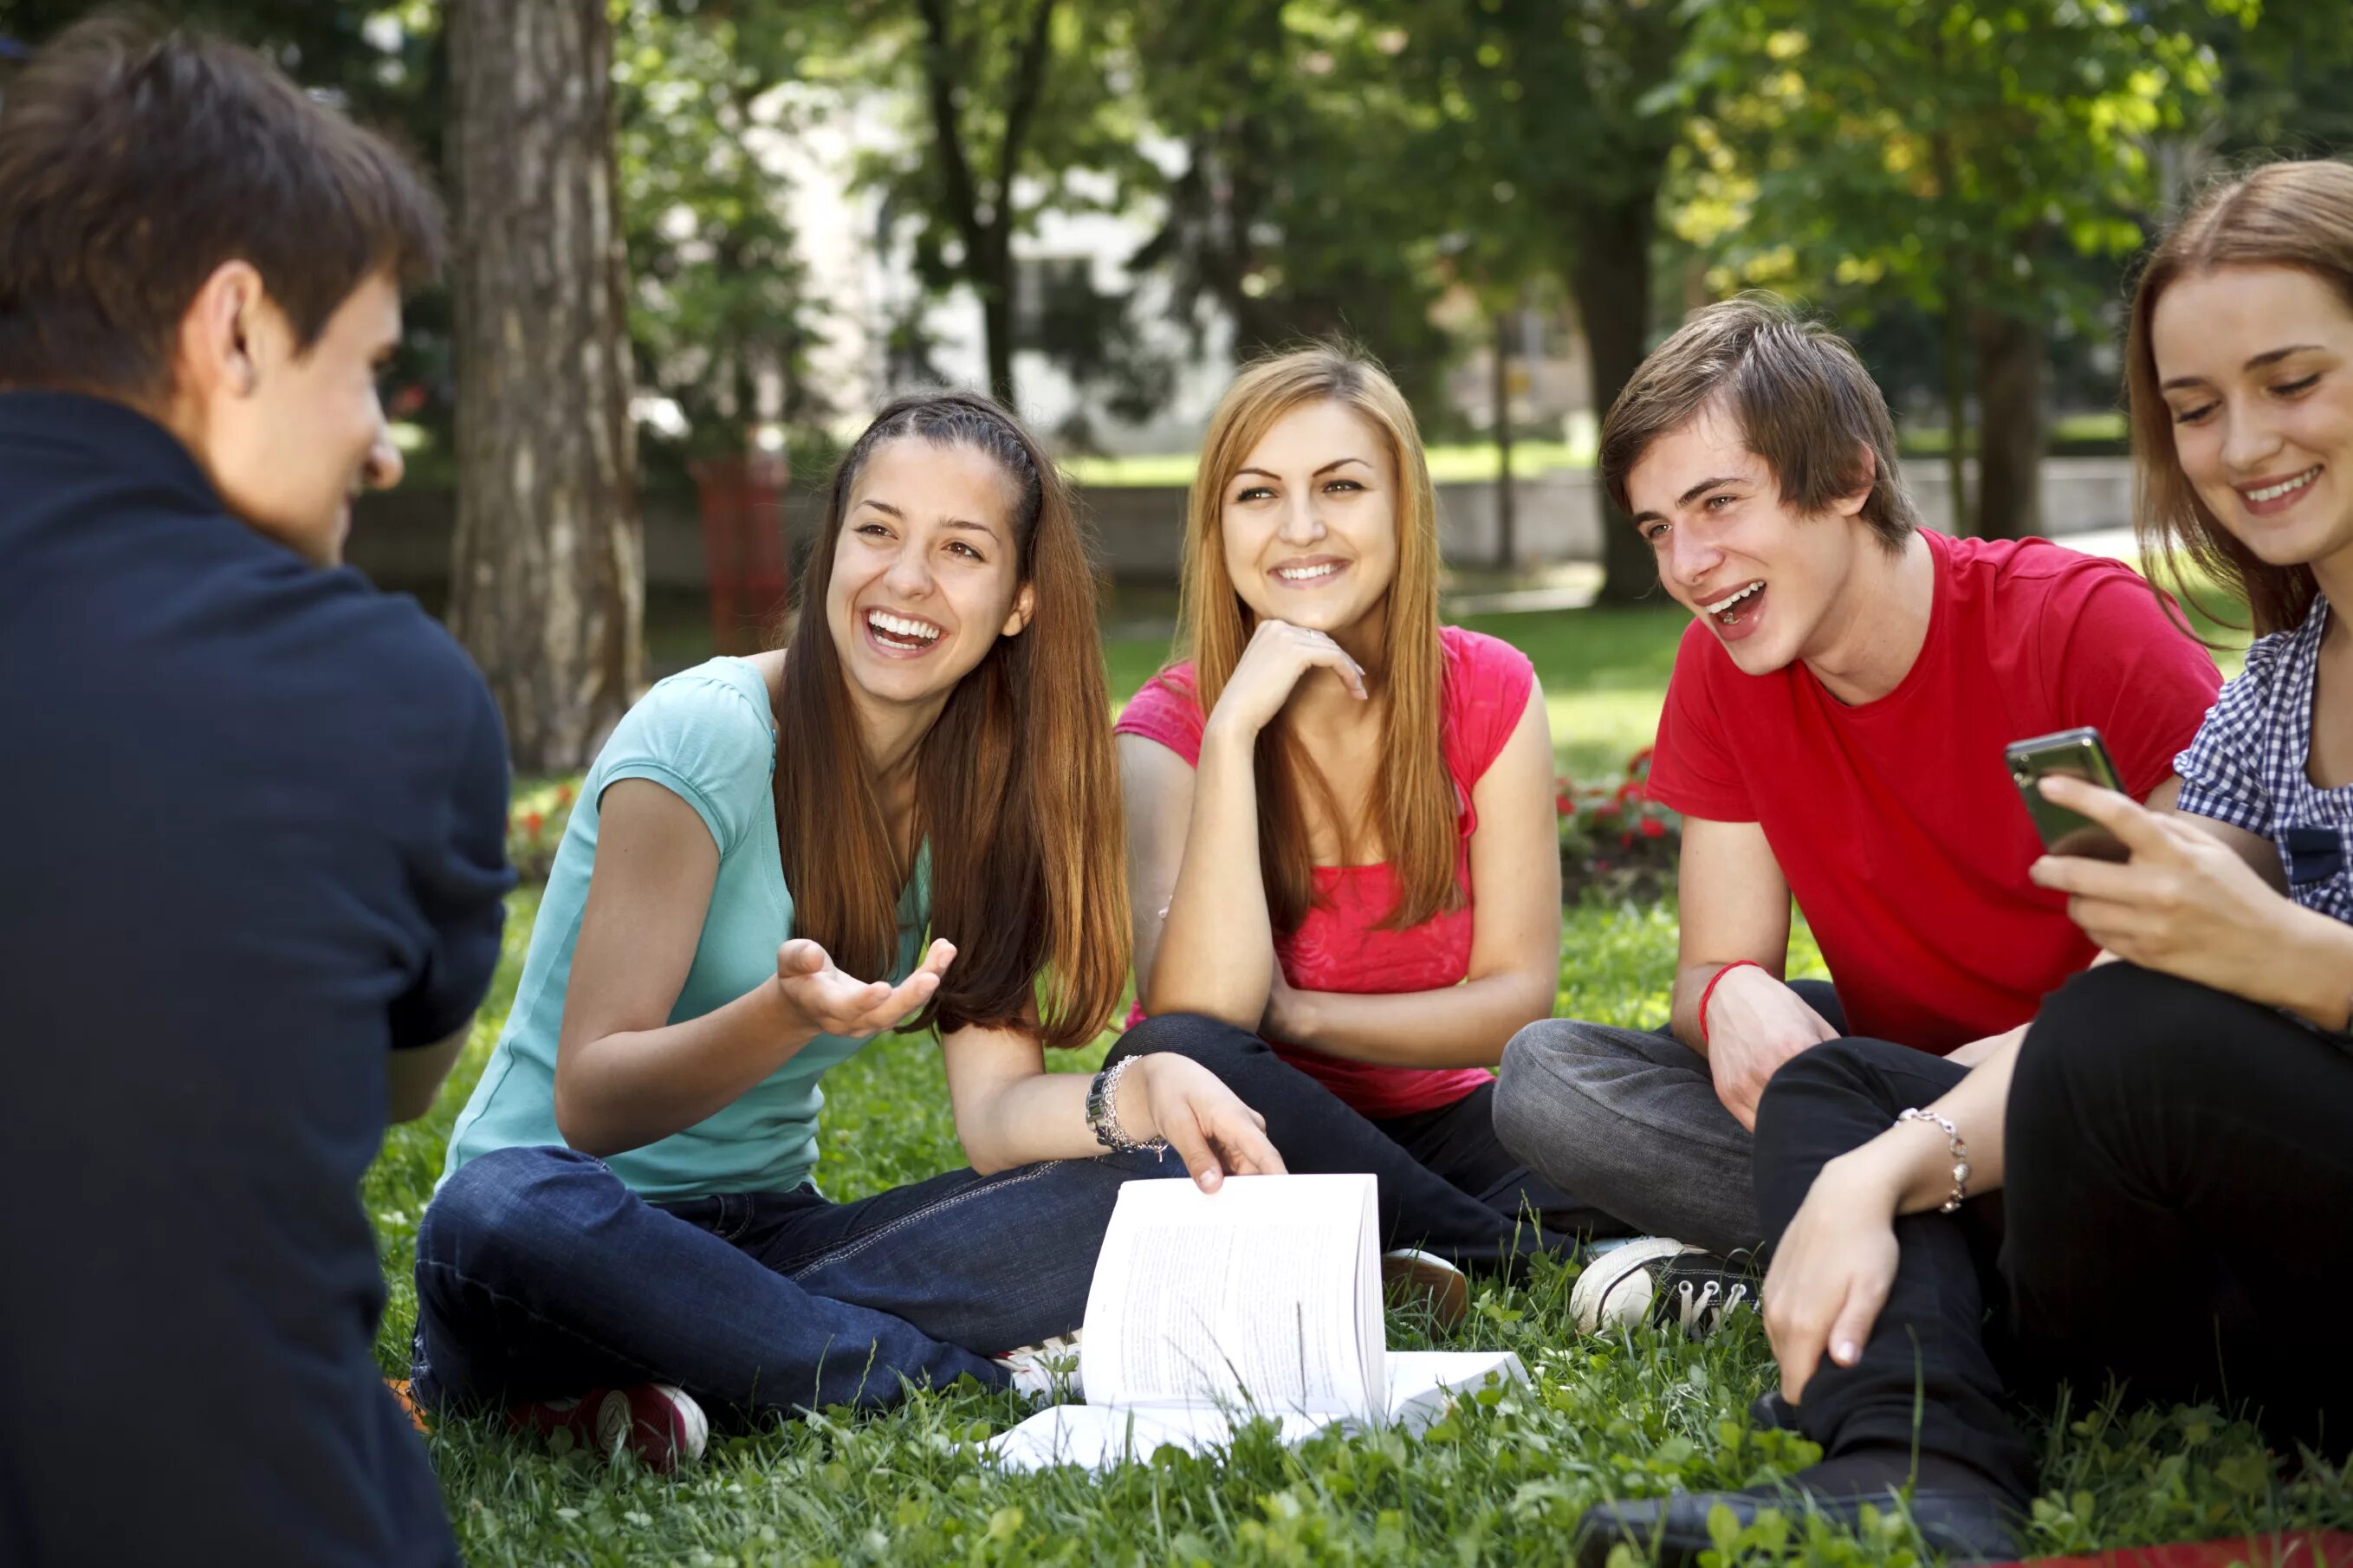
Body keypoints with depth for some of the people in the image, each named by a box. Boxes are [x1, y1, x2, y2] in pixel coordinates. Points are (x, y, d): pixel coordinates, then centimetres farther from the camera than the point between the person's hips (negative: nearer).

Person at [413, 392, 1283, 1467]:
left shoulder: (983, 791, 5)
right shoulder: (702, 735, -14)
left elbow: (996, 1108, -2)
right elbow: (590, 1103, -19)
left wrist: (1141, 1092, -23)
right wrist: (785, 1016, -37)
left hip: (764, 1238, 5)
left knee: (1154, 1189, -16)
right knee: (502, 1220, -41)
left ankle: (657, 1384, -23)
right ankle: (977, 1383, -27)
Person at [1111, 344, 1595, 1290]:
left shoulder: (1489, 694, -5)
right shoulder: (1171, 728, -11)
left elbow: (1518, 999, -5)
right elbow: (1200, 1012, -27)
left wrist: (1290, 1013, -15)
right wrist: (1233, 729, -29)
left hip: (1431, 1123, 0)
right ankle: (1526, 1257, -24)